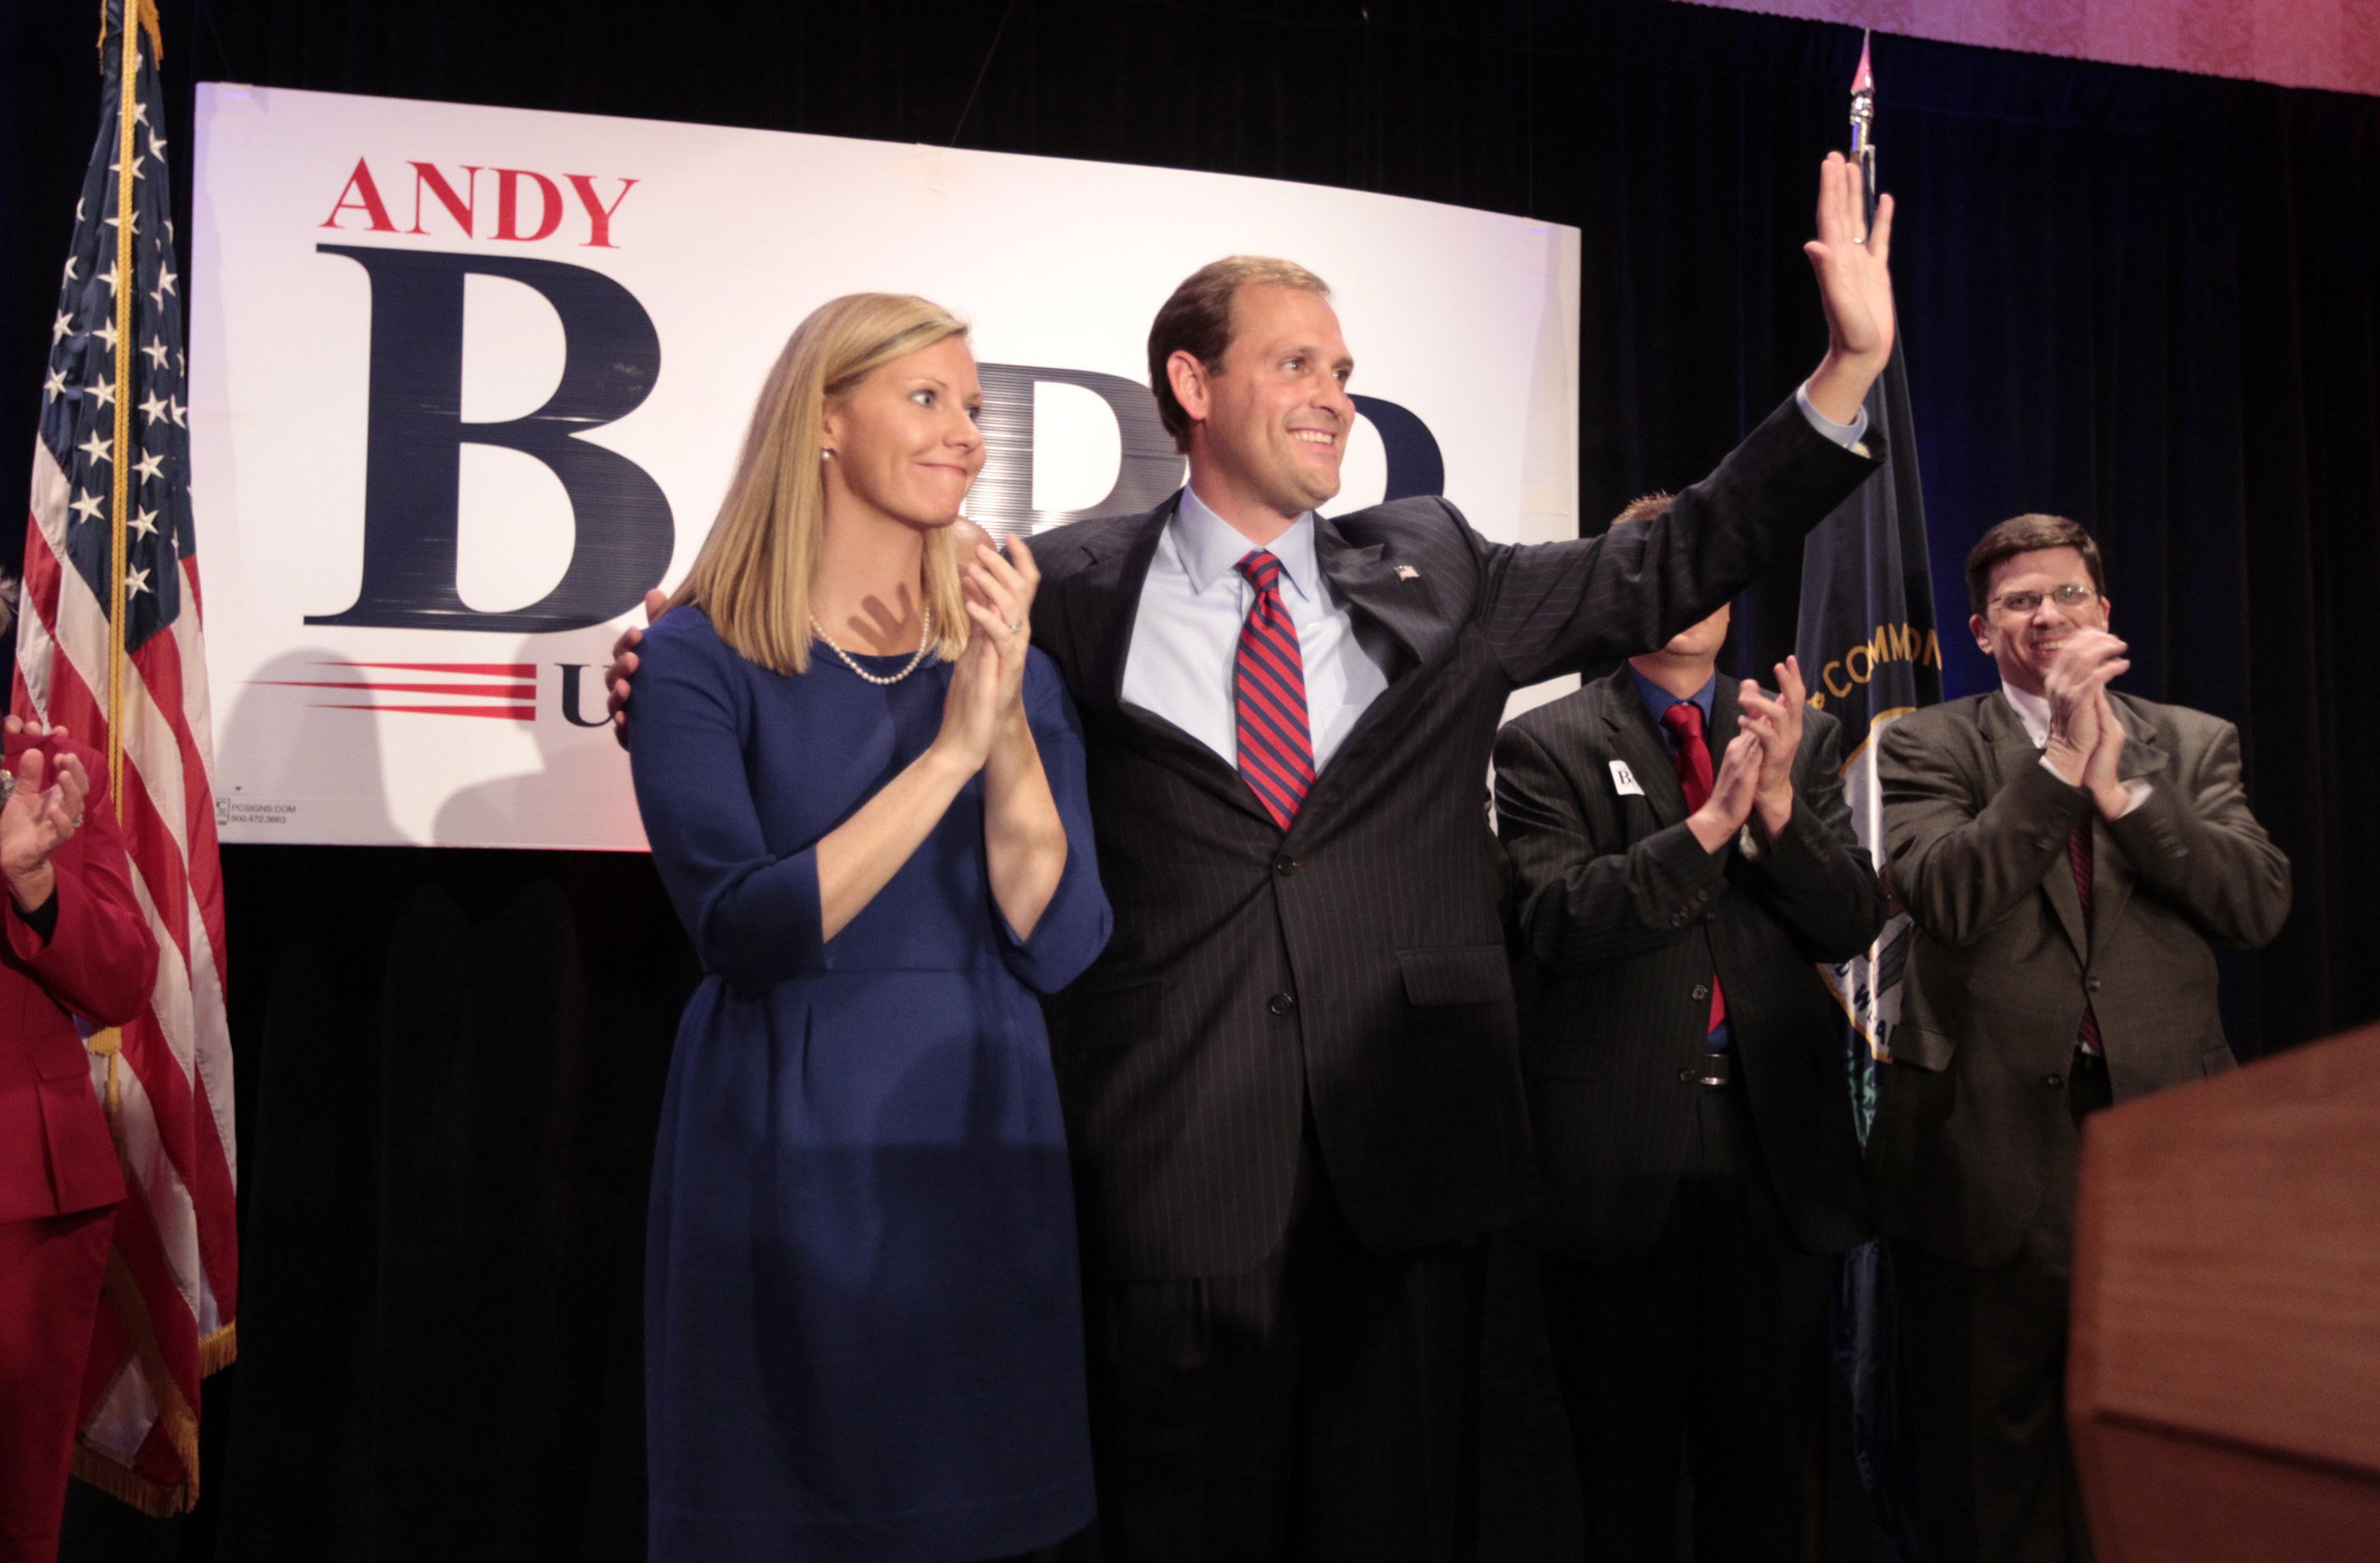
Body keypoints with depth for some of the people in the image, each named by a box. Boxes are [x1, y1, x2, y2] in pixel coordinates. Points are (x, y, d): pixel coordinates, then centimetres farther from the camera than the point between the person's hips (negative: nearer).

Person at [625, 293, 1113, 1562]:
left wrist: (1010, 728, -16)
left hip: (981, 1140, 4)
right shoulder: (704, 655, -6)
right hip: (784, 1156, -3)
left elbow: (1059, 950, -4)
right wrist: (949, 752, -22)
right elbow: (746, 932, -19)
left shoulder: (1001, 657, 5)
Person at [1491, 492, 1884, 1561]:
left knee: (1767, 1472, 13)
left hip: (1778, 1155, 3)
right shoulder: (1545, 744, 0)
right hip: (1618, 1159, -2)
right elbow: (1557, 921, -13)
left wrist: (1779, 803, -15)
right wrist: (1709, 822, -22)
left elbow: (1853, 921, 2)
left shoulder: (1800, 736, 9)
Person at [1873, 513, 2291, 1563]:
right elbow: (1947, 897, -14)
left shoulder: (2193, 745, 11)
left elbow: (2261, 904, -3)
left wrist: (2118, 784, -11)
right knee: (1989, 1452, 9)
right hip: (1992, 1141, -2)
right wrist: (2060, 756, -17)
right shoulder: (1928, 747, 3)